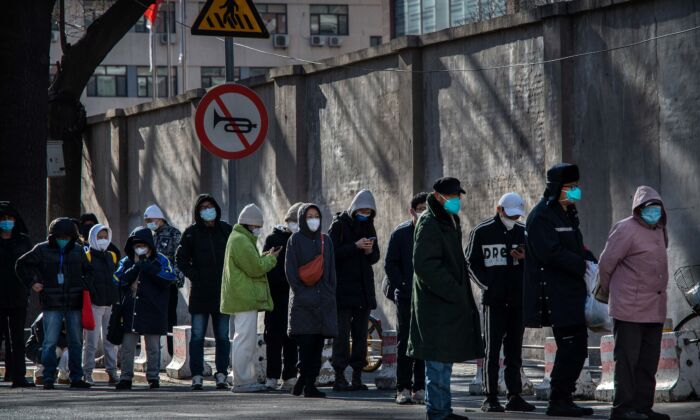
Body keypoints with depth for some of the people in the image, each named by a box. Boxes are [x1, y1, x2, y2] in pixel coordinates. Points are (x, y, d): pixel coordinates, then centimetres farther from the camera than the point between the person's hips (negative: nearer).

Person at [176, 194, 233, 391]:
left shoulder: (226, 230, 5)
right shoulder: (192, 232, 1)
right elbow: (181, 258, 5)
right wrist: (194, 277, -4)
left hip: (223, 291, 2)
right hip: (200, 292, -1)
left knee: (223, 336, 4)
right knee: (197, 336, -1)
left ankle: (221, 375, 9)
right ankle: (197, 376, 2)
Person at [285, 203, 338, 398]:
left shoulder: (326, 241, 15)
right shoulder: (295, 240, 2)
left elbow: (331, 270, 15)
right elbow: (290, 270, -3)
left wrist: (330, 294, 5)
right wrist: (301, 292, -12)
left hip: (323, 300, 5)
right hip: (303, 300, -4)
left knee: (317, 344, 1)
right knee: (306, 343, -11)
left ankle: (309, 383, 2)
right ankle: (307, 382, -8)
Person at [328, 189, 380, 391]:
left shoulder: (368, 226, 14)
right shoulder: (339, 224, -4)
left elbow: (376, 257, 17)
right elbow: (332, 252, -12)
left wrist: (370, 252, -6)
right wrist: (356, 246, -20)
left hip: (364, 289, 6)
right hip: (343, 287, -6)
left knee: (361, 333, 4)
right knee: (342, 333, -9)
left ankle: (357, 376, 7)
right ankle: (339, 377, -8)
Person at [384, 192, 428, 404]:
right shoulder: (400, 233, 2)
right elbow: (390, 264, 3)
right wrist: (402, 286, -7)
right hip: (407, 298, -1)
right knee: (405, 342, 0)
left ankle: (420, 388, 8)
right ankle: (403, 389, 3)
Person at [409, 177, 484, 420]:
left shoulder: (450, 221, 18)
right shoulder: (430, 223, -13)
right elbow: (425, 265, -21)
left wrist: (462, 293, 15)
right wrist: (454, 292, -21)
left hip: (449, 302, 10)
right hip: (437, 303, -10)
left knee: (445, 359, 14)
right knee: (439, 360, -8)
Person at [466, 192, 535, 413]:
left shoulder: (523, 232, 11)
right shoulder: (482, 232, 0)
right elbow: (471, 264, 4)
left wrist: (524, 258, -4)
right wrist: (487, 285, -7)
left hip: (518, 300, 4)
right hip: (494, 300, -4)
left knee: (514, 350, 7)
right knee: (493, 349, -3)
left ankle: (515, 396, 11)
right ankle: (490, 398, -1)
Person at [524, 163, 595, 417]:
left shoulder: (567, 213, 18)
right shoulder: (541, 216, -12)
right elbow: (552, 253, -21)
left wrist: (592, 262, 1)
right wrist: (584, 267, -19)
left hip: (571, 291, 10)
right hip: (555, 293, -10)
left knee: (577, 347, 11)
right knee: (570, 346, -10)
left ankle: (563, 399, 18)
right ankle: (558, 401, -4)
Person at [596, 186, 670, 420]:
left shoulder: (658, 231, 15)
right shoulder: (626, 230, -9)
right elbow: (606, 263, -6)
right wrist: (606, 292, 6)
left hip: (654, 310, 8)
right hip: (630, 310, -8)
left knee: (648, 362, 10)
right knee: (627, 360, -5)